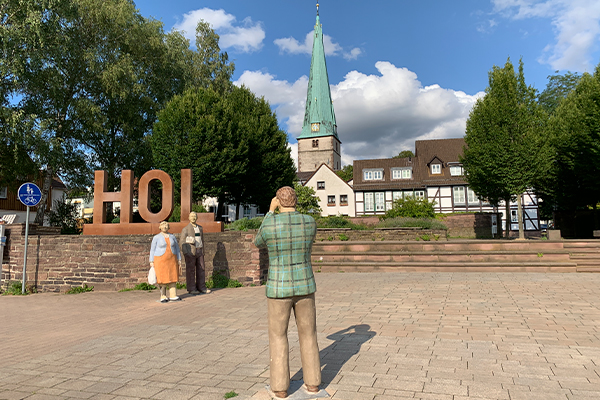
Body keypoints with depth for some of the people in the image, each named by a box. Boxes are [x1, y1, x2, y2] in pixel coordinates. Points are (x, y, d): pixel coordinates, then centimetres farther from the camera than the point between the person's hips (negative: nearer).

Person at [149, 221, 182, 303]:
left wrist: (179, 260, 4)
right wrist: (151, 262, -7)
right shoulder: (156, 238, -3)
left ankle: (173, 296, 6)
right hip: (160, 260, -3)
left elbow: (177, 249, 9)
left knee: (172, 277, 2)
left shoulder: (172, 237, 6)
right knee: (162, 278, -2)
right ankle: (163, 297, 7)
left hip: (171, 260, 3)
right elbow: (152, 250, -1)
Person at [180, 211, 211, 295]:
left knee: (201, 269, 5)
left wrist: (203, 251, 15)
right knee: (190, 270, -1)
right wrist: (185, 252, -17)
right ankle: (191, 289, 4)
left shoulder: (200, 228, 13)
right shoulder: (186, 229, -3)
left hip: (199, 251, 5)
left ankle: (201, 287, 12)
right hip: (190, 252, -5)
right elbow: (182, 241, -8)